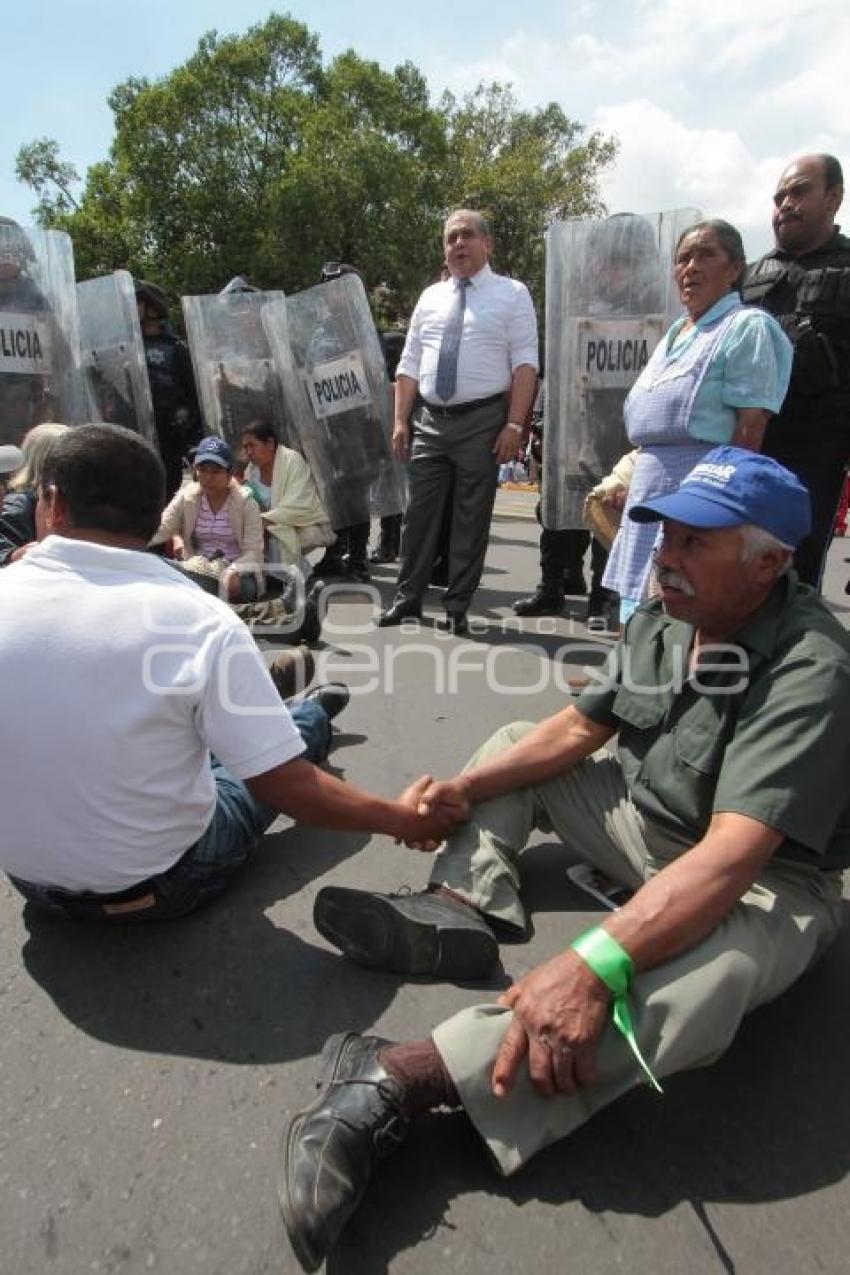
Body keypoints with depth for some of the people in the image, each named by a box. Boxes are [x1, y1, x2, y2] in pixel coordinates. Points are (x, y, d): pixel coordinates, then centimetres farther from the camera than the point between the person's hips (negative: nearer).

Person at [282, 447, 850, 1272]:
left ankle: (394, 1081, -44)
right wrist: (465, 787, -12)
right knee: (513, 745, 9)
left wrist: (593, 966, -48)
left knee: (702, 975, -41)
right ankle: (462, 909, -14)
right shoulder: (661, 619, -6)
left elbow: (731, 858, -37)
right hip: (644, 818, 7)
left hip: (765, 883, -7)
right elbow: (577, 728, 1)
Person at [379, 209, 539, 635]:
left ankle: (457, 606, 13)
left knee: (471, 517, 2)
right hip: (429, 419, 4)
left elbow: (524, 364, -5)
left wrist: (514, 425, -15)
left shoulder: (512, 294, 3)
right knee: (420, 512, 7)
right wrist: (401, 420, 3)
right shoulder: (430, 297, 15)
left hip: (482, 420, -3)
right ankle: (408, 596, 20)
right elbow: (409, 365, 13)